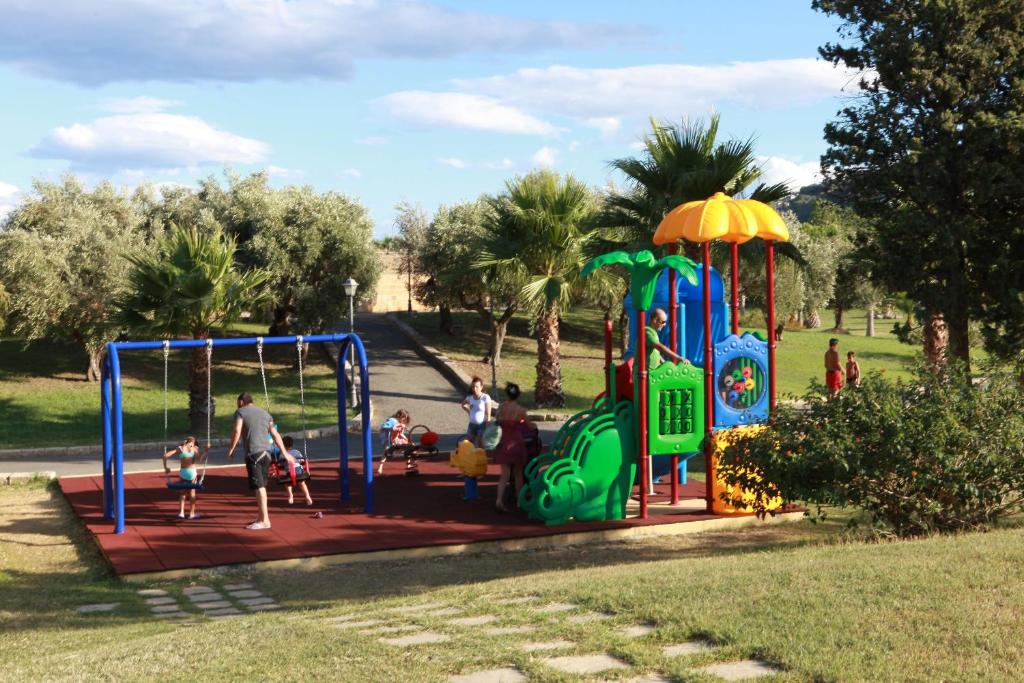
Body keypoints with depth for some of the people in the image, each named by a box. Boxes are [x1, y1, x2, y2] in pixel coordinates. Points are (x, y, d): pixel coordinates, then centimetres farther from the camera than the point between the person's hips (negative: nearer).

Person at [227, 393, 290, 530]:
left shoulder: (240, 412, 4)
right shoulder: (265, 413, 21)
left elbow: (237, 431, -10)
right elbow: (275, 435, 18)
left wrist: (231, 449, 0)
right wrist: (284, 452, 18)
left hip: (253, 453, -7)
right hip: (266, 453, 7)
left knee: (258, 487, -10)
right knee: (262, 486, 16)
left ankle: (265, 520, -14)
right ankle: (262, 517, 22)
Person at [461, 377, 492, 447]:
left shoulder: (485, 398, -15)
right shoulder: (470, 397, 1)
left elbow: (488, 414, -14)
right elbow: (463, 405, 24)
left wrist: (487, 428, -16)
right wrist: (469, 412, 8)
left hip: (481, 425, -6)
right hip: (472, 425, 6)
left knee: (480, 446, -2)